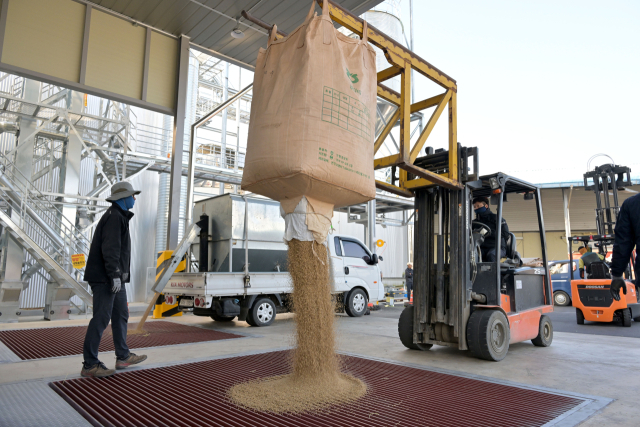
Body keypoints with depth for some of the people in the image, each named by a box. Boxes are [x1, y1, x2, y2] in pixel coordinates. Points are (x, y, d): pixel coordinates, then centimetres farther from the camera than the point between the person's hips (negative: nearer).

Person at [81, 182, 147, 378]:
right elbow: (110, 249, -22)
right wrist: (115, 275, -24)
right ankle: (90, 365, 0)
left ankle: (123, 357, 24)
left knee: (121, 316, 15)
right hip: (105, 278, -11)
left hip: (114, 278, 11)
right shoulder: (115, 217, -13)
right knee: (101, 318, -7)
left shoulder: (119, 216, 19)